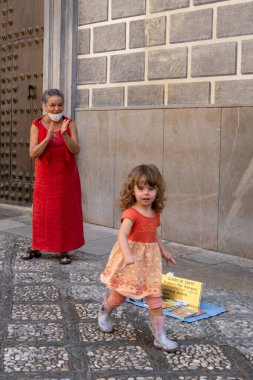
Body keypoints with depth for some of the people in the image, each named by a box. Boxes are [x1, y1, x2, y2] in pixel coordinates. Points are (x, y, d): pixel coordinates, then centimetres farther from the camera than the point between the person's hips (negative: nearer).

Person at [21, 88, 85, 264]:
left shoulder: (70, 124, -5)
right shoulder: (37, 125, -5)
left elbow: (76, 150, -13)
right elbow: (33, 153, -12)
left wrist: (65, 134, -29)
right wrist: (48, 137, -25)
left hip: (66, 177, 0)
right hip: (45, 177, 0)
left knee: (65, 212, 3)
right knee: (41, 212, 8)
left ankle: (64, 250, 12)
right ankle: (36, 248, 21)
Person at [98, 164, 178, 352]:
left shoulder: (155, 214, 1)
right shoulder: (131, 213, -22)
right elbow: (122, 235, -37)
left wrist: (164, 251, 17)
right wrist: (128, 256, -52)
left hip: (150, 260, 5)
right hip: (130, 262, -5)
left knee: (155, 297, 1)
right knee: (120, 295, 14)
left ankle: (160, 336, 7)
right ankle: (104, 312, 46)